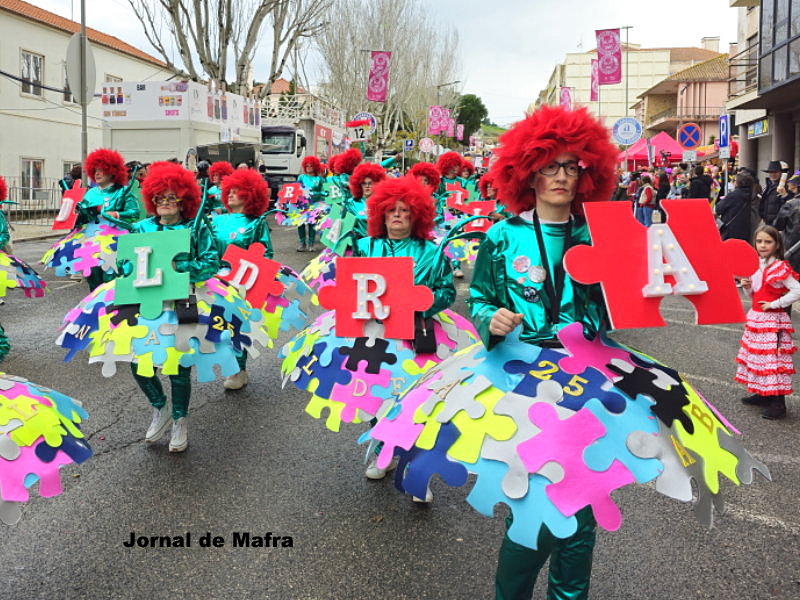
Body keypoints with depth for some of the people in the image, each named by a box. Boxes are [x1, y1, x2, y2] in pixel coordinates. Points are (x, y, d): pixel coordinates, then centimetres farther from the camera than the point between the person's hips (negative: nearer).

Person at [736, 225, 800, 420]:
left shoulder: (780, 268, -16)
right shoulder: (755, 266, 8)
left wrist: (774, 304, -18)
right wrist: (746, 285, -3)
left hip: (773, 320, -9)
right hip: (756, 317, 9)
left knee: (773, 358, -6)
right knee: (757, 354, 16)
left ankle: (778, 404, -1)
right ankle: (762, 394, 29)